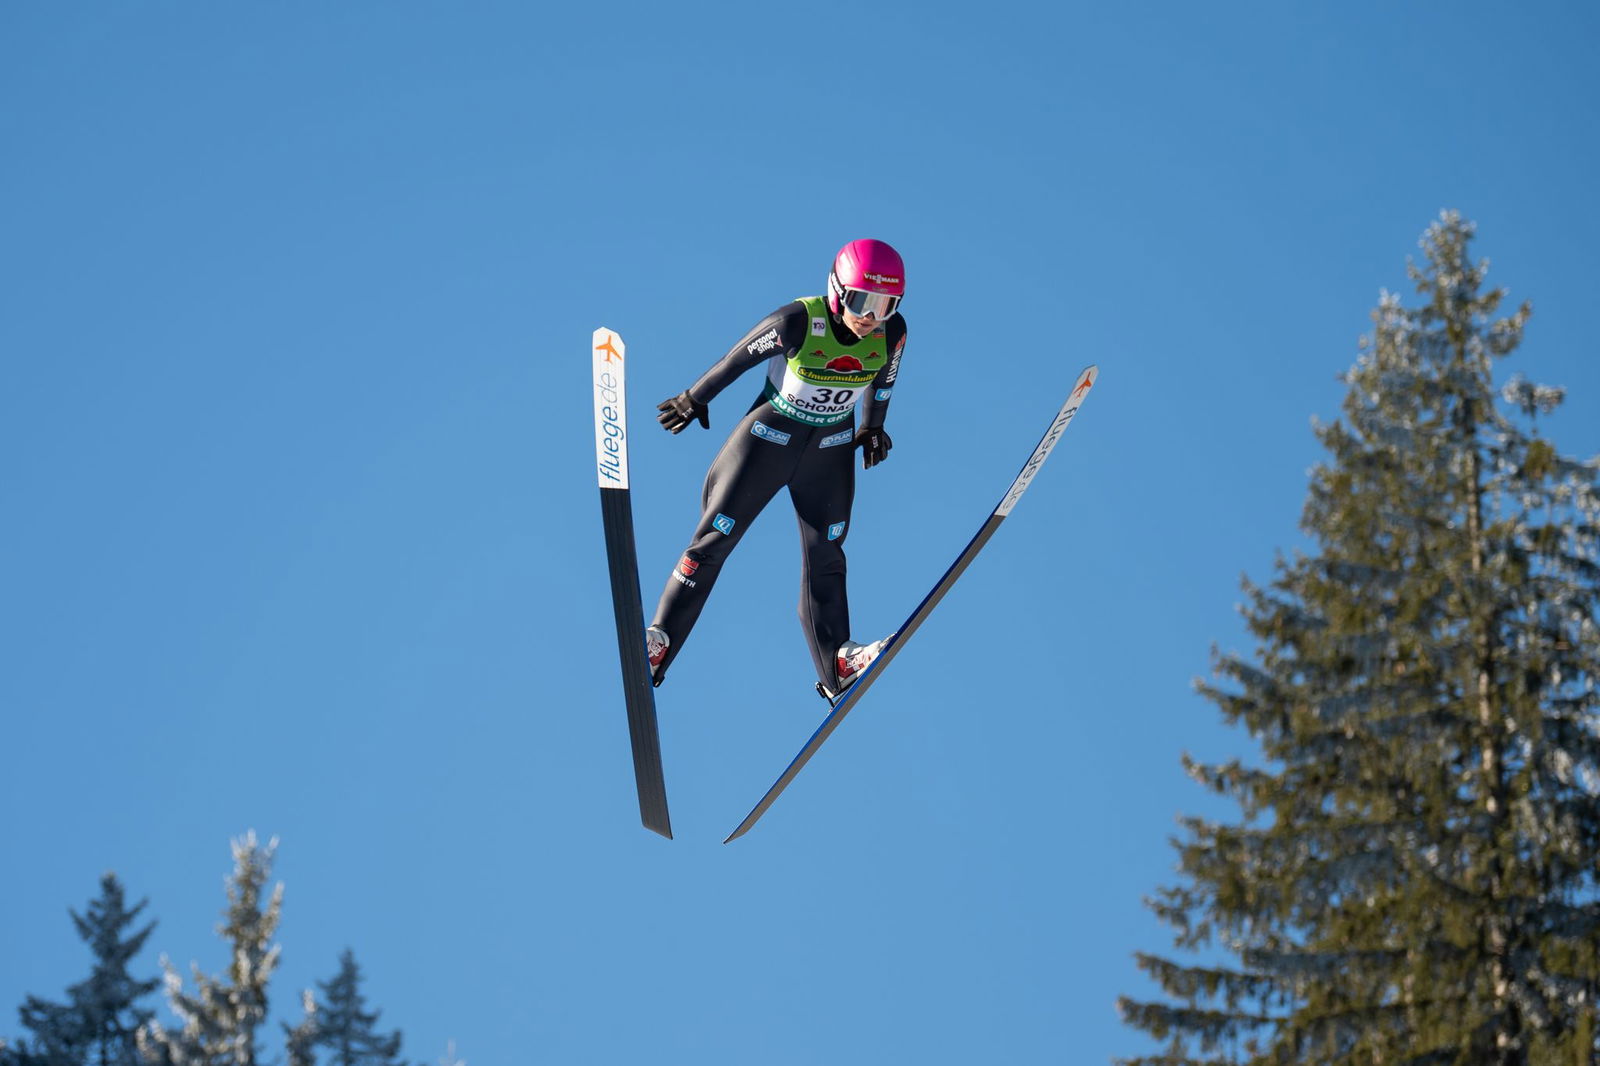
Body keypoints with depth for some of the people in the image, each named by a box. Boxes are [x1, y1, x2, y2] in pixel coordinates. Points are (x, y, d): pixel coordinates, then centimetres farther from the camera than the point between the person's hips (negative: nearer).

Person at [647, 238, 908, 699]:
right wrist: (695, 399, -1)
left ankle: (837, 665, 9)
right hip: (770, 434, -3)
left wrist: (873, 427, 19)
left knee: (824, 552, 4)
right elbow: (739, 357, -14)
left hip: (832, 445, 3)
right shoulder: (797, 322, -30)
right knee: (715, 537, 1)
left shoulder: (892, 332, -18)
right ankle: (659, 642, 9)